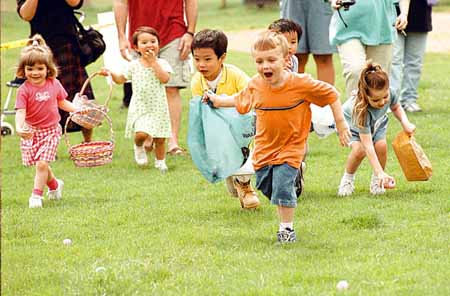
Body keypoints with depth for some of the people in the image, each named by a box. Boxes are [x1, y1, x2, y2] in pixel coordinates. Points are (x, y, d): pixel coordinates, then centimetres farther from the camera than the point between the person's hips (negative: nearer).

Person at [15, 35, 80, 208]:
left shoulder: (54, 84, -4)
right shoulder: (24, 90, -14)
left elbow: (62, 102, 14)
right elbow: (20, 111, -23)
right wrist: (19, 127, -41)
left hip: (51, 131, 0)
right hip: (31, 132, 0)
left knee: (41, 163, -11)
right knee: (40, 165, 10)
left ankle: (36, 195, -3)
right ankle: (55, 184, 38)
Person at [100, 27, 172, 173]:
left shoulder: (161, 63, -2)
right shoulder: (134, 66, 3)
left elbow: (165, 79, -20)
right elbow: (121, 79, 14)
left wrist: (153, 62, -18)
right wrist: (111, 73, -5)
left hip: (158, 107, 0)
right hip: (140, 107, 0)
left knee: (160, 139, 5)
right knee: (142, 134, -20)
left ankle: (160, 161, 26)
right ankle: (139, 147, 13)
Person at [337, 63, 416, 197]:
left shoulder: (390, 94, -31)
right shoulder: (361, 109, -45)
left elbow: (396, 107, -2)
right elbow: (368, 146, -45)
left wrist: (405, 123, -21)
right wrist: (380, 172, -50)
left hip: (377, 123, 4)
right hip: (350, 123, -4)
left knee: (381, 145, -23)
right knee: (359, 150, -30)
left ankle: (376, 180, 2)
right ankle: (348, 179, -1)